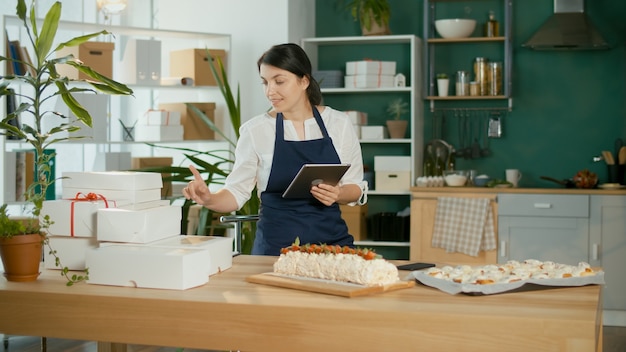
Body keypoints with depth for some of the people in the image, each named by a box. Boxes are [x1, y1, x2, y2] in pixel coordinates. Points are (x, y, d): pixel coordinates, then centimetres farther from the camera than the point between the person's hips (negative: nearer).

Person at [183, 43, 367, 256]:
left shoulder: (339, 124, -1)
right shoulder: (255, 130, -4)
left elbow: (356, 188, 6)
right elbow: (237, 192, -3)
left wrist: (338, 194, -16)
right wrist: (209, 199, -23)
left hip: (331, 239, 1)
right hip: (275, 244, -1)